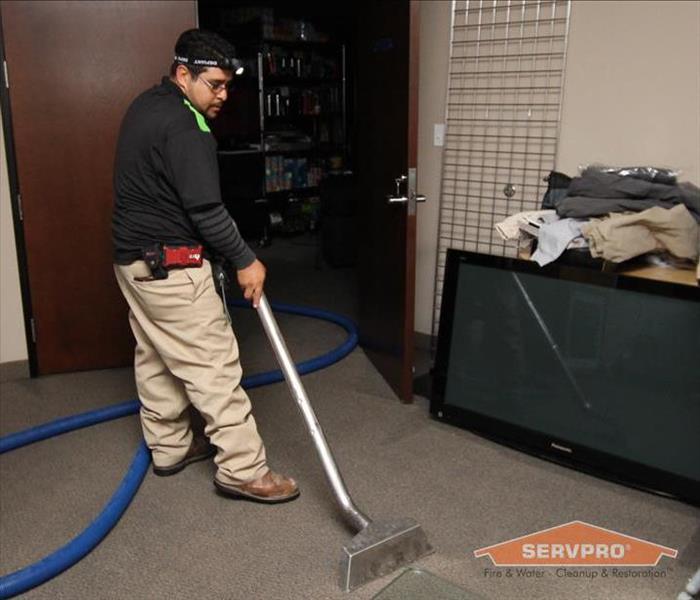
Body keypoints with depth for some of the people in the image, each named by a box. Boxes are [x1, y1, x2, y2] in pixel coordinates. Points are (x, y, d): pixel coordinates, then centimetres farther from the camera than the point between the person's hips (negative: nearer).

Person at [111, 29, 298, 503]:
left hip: (133, 258, 11)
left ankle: (169, 446, 31)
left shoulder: (147, 107, 13)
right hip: (171, 267, -11)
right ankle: (242, 470, 2)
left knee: (156, 358, 18)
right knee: (214, 365, -5)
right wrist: (245, 261, -12)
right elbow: (206, 210, -23)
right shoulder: (183, 127, -20)